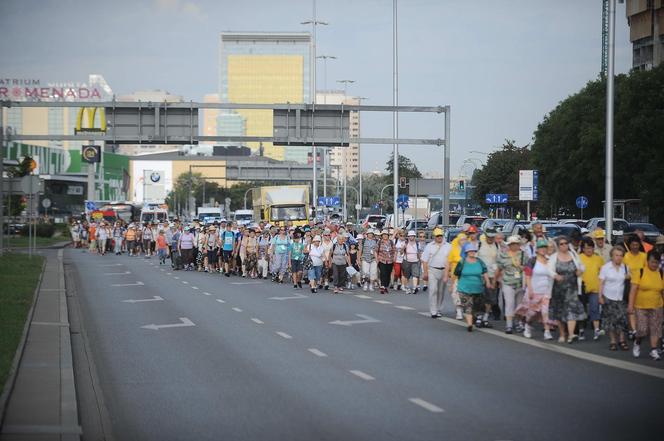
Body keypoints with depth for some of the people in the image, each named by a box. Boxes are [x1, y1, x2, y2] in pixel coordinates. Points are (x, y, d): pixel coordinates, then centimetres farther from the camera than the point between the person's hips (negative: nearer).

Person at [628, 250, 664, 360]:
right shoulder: (640, 272, -7)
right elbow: (633, 290, -9)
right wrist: (630, 305, -14)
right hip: (641, 307, -3)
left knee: (655, 329, 1)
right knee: (642, 329, -5)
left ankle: (654, 350, 10)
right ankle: (637, 343, 24)